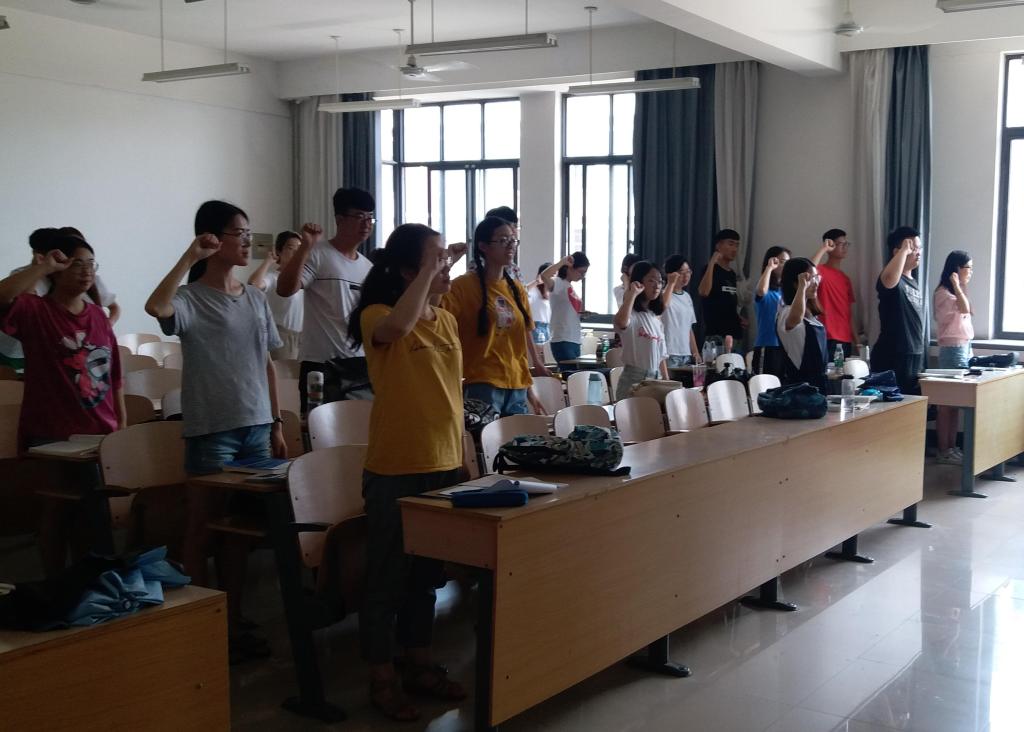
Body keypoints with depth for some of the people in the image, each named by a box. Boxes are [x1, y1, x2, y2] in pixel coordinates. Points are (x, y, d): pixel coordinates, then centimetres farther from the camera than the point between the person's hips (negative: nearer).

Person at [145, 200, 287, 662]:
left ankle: (234, 621, 23)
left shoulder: (255, 299, 11)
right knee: (202, 529, 3)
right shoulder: (191, 298, -8)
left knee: (240, 528, 13)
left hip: (256, 427, 6)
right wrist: (190, 257, -27)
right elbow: (156, 307, -33)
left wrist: (276, 425, 13)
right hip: (210, 429, -6)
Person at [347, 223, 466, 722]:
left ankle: (419, 664, 30)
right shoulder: (377, 316, -11)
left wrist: (461, 454, 17)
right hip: (395, 468, -7)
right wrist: (427, 274, -25)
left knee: (427, 572, 16)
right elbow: (398, 326, -37)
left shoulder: (448, 320, 10)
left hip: (443, 463, 7)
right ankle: (382, 678, 15)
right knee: (388, 575, 3)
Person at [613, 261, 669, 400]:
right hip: (633, 381, -7)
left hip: (655, 381, 7)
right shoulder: (631, 314, -10)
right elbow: (620, 323, -37)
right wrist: (632, 294, -31)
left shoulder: (656, 318, 14)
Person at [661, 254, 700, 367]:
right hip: (668, 354, -7)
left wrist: (695, 353, 15)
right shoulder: (664, 293, -7)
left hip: (686, 354, 7)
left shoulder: (687, 297, 17)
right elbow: (663, 305, -33)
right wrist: (671, 283, -25)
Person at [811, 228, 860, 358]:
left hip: (846, 341, 8)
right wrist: (823, 249, -19)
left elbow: (850, 313, 20)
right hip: (827, 339, -8)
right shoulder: (821, 271, -3)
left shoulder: (846, 279, 20)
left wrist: (857, 341, 14)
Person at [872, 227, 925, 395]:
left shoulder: (914, 283, 17)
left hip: (915, 356, 9)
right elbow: (890, 278, -40)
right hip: (892, 358, -9)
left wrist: (919, 358, 20)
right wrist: (904, 250, -27)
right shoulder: (894, 280, -11)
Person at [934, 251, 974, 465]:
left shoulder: (957, 292, 18)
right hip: (952, 350, -9)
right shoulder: (943, 292, -11)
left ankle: (952, 448, 12)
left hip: (964, 348, 9)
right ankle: (943, 451, -5)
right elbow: (964, 308, -28)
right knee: (947, 402, -7)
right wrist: (956, 285, -21)